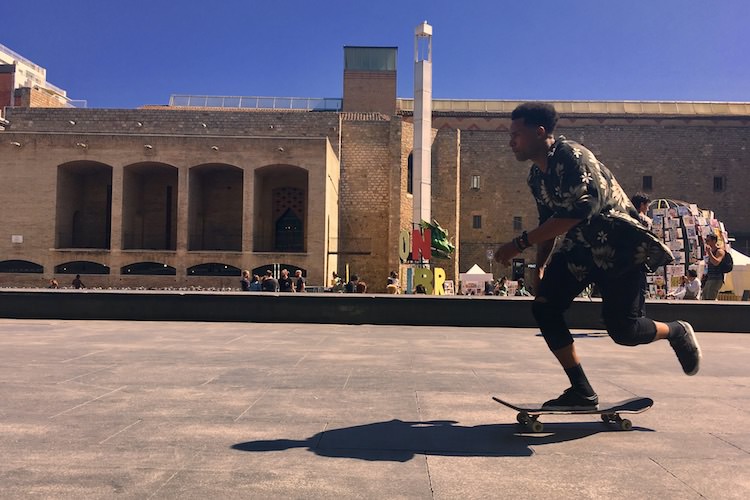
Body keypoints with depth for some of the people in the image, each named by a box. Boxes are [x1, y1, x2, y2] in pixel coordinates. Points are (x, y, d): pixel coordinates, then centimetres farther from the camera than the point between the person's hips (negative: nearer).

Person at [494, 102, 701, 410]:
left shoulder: (571, 156, -22)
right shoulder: (536, 176, 5)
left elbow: (573, 214, -33)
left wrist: (520, 244, -33)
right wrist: (540, 268, 14)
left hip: (620, 247, -8)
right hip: (580, 249, 8)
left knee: (622, 329, -9)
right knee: (543, 307, -9)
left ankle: (677, 332, 26)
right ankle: (582, 392, -1)